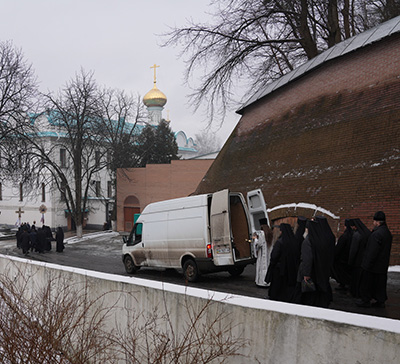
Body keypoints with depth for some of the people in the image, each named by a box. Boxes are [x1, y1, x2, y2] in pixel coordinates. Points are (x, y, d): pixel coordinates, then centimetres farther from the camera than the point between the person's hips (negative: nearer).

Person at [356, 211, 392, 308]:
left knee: (366, 283, 4)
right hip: (383, 266, 9)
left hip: (372, 267, -9)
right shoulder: (388, 233, 8)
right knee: (380, 283, 16)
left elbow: (372, 252, -24)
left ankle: (366, 301, 12)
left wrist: (368, 264, -17)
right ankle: (380, 301, 23)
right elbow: (386, 250, 14)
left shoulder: (377, 234, -23)